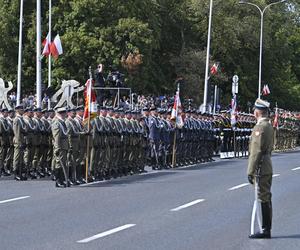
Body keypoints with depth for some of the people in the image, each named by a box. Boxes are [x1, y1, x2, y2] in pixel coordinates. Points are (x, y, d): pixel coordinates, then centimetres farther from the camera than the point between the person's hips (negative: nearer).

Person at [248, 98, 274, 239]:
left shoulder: (260, 127, -17)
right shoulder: (269, 126, 14)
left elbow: (256, 152, -20)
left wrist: (251, 171, -18)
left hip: (261, 169, -10)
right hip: (268, 168, 10)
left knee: (264, 199, -7)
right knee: (266, 198, 13)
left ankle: (265, 231, -5)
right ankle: (267, 229, 18)